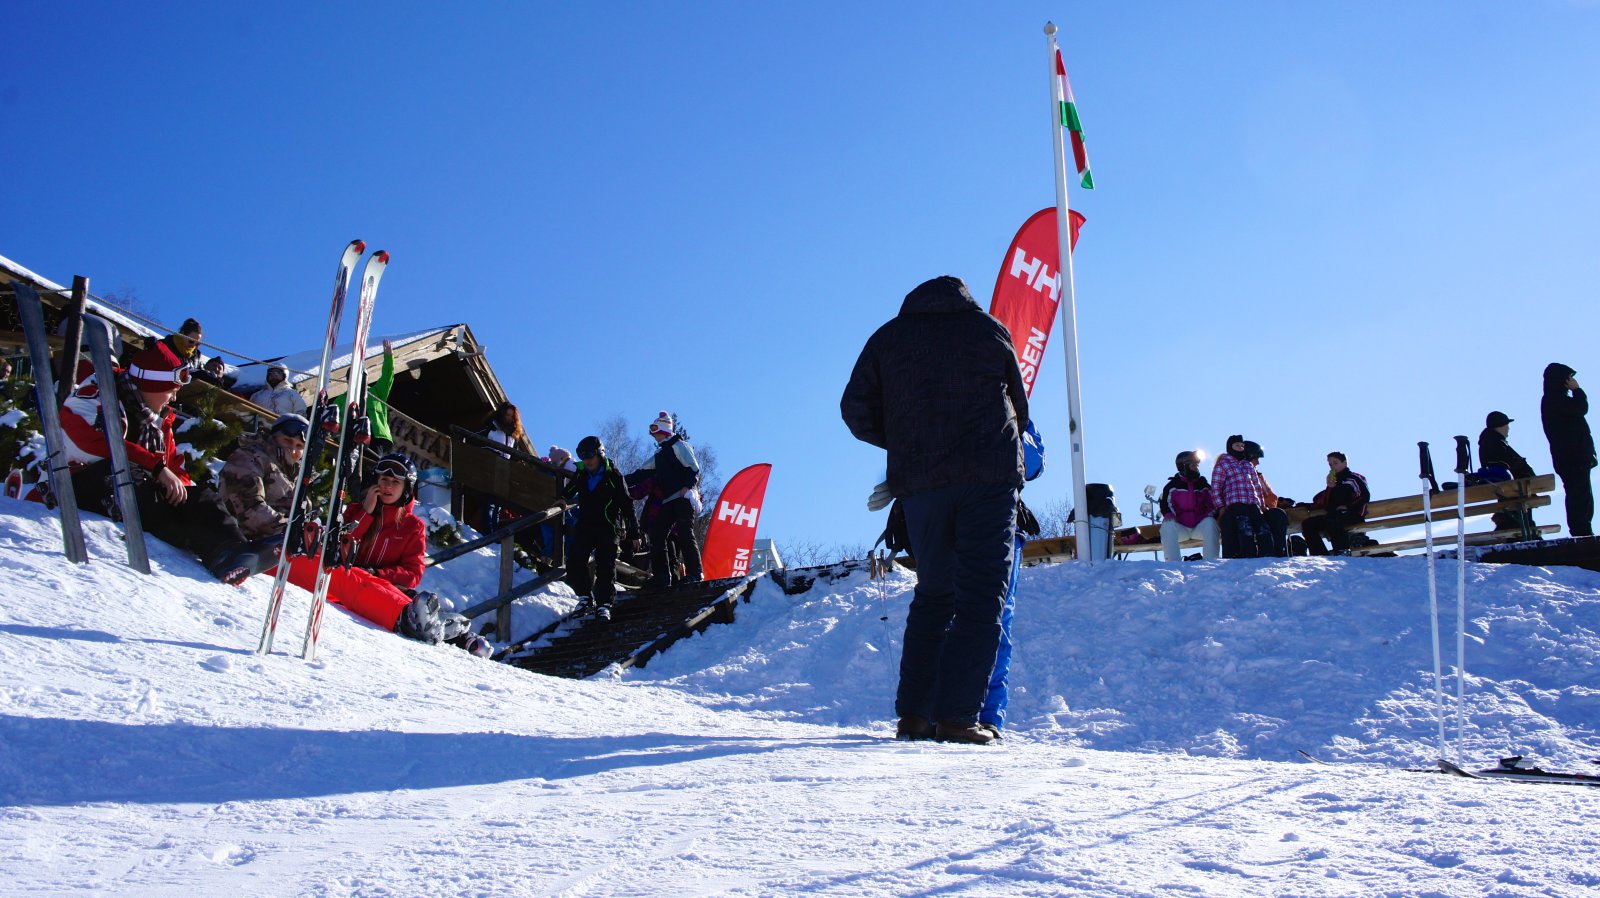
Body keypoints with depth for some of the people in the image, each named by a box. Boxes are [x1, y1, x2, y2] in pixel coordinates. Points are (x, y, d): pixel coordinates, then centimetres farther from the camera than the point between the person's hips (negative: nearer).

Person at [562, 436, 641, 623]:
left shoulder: (613, 476, -6)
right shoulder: (581, 476, 8)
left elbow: (627, 506, -4)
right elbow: (565, 495, 22)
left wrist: (634, 533, -4)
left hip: (608, 528, -4)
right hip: (585, 527, 4)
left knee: (605, 567, -13)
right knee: (575, 564, -9)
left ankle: (603, 604, -13)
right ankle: (586, 596, 9)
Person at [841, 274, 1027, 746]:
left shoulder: (888, 337, 14)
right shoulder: (991, 330, 13)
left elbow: (856, 411, 6)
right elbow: (1020, 406, 20)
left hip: (919, 482, 2)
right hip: (989, 477, -2)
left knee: (933, 595, 14)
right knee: (981, 599, -3)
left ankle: (913, 713, 9)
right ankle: (955, 716, -12)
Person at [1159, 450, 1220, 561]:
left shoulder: (1203, 485, 13)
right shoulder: (1173, 486, 5)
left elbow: (1212, 503, 10)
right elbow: (1166, 502, -5)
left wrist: (1211, 514, -13)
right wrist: (1168, 514, -27)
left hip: (1200, 525, 2)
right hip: (1180, 528, -2)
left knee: (1210, 523, -30)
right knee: (1168, 525, -32)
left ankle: (1210, 562, -32)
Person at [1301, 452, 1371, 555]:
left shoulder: (1354, 478, 12)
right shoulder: (1333, 483, 26)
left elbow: (1365, 496, -4)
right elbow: (1326, 506, 13)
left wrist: (1348, 507, -11)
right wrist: (1330, 487, 2)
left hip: (1354, 516, -6)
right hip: (1334, 517, 6)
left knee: (1331, 519, -37)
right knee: (1307, 524, -14)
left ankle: (1342, 551, -37)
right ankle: (1321, 557, -25)